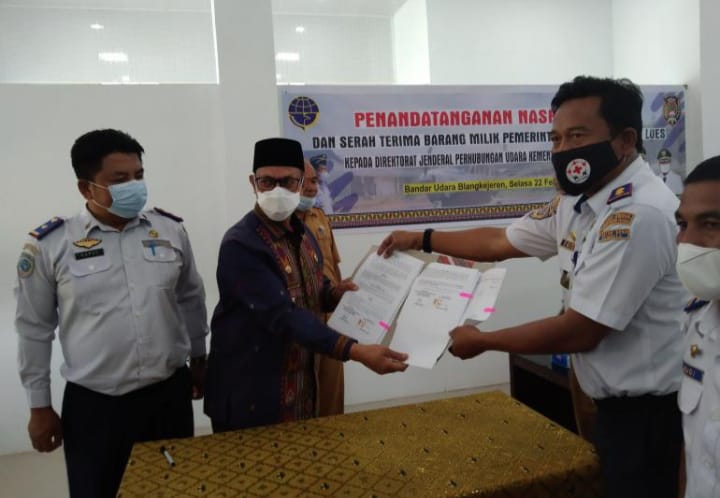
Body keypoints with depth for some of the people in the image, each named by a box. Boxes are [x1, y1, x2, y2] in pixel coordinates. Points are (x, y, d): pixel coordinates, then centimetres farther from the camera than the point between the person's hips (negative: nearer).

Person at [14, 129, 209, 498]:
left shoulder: (170, 229, -2)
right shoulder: (49, 244, -8)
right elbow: (34, 329, 1)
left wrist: (198, 359, 15)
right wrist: (39, 406, 5)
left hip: (170, 394, 2)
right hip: (94, 405, -2)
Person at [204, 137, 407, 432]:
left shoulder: (303, 234, 4)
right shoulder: (240, 245, -21)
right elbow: (283, 315, -30)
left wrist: (334, 293, -7)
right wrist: (356, 352, -36)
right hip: (250, 397, -7)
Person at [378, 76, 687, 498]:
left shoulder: (639, 215, -28)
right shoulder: (578, 203, 2)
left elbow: (579, 332, -26)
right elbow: (501, 242, 13)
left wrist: (482, 341, -13)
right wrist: (422, 239, 18)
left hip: (650, 409, -8)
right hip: (620, 401, 8)